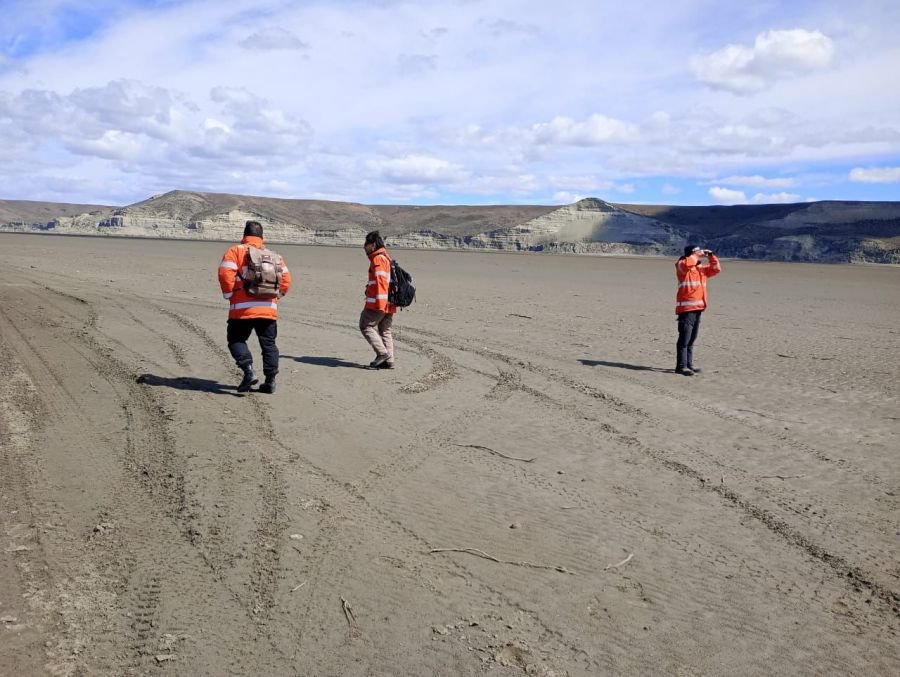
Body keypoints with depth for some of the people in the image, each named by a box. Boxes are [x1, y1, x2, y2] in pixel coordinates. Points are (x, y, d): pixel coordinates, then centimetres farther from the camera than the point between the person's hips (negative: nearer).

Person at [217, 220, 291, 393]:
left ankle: (248, 371, -11)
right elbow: (286, 278, 8)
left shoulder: (235, 251, 2)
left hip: (242, 308, -3)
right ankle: (270, 381, 9)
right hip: (269, 308, 3)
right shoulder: (274, 255, 14)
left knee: (236, 340, 9)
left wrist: (229, 294, 0)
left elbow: (225, 273, -11)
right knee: (268, 344, 11)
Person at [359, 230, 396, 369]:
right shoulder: (386, 258, 21)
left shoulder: (378, 259, -10)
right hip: (389, 304, 10)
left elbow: (380, 280, -20)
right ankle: (388, 360, 9)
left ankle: (382, 352, -9)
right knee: (385, 331, 11)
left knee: (366, 326, -2)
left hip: (379, 302, -10)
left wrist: (380, 302, -25)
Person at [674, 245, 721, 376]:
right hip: (686, 308, -8)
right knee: (684, 339, -10)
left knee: (691, 339, 13)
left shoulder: (701, 268, 17)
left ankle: (688, 364, 20)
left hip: (697, 308, 8)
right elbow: (688, 263, -28)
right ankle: (681, 366, -8)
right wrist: (697, 255, -13)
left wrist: (711, 256, 11)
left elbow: (716, 269, 23)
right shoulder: (682, 266, -6)